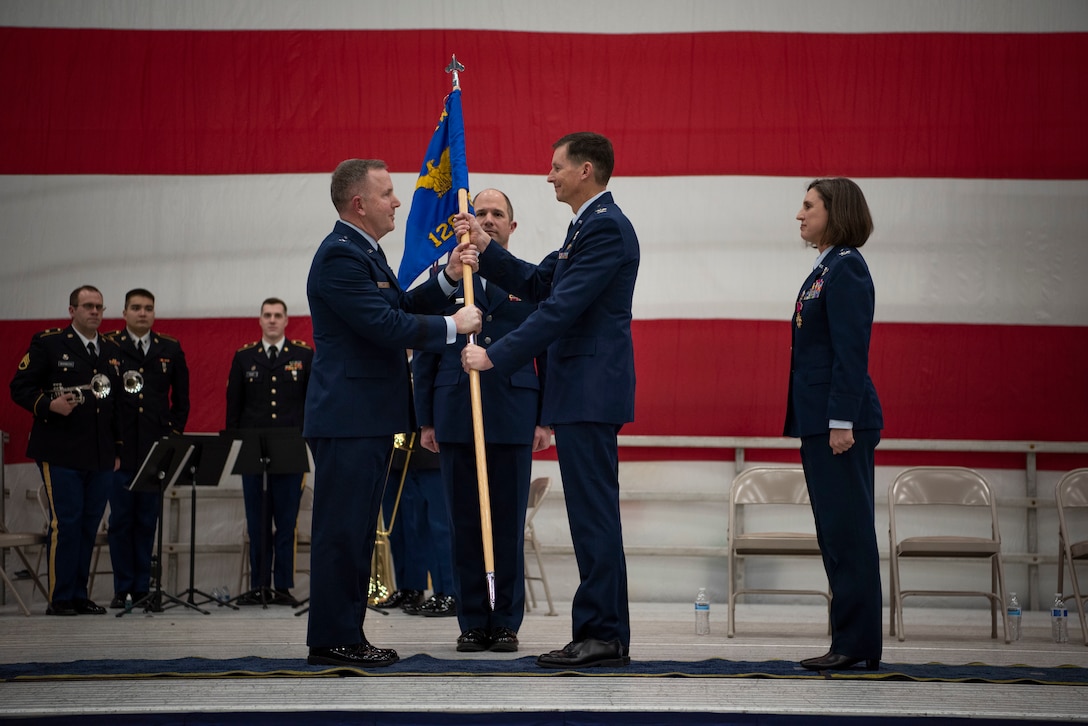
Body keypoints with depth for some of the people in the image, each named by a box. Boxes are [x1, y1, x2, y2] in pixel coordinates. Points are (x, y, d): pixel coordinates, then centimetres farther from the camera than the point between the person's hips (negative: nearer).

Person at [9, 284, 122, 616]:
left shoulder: (113, 352, 17)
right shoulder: (47, 344, 1)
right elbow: (20, 388, -2)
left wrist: (118, 450, 16)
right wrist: (49, 405, -19)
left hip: (101, 457, 5)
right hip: (61, 455, -5)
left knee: (89, 524, 6)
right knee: (65, 523, -7)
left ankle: (79, 595, 13)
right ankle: (59, 598, -1)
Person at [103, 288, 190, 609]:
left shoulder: (170, 350, 11)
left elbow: (181, 399, 15)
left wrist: (174, 434, 6)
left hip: (155, 450, 2)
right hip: (119, 449, -2)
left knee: (147, 521, 4)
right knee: (121, 520, 0)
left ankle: (142, 588, 9)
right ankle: (123, 589, 6)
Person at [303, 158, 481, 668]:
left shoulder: (364, 252, 18)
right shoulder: (340, 255, -17)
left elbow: (400, 306, 20)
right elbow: (387, 325, -22)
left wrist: (448, 279, 8)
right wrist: (453, 326, -11)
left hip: (369, 418, 11)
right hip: (348, 419, -11)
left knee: (357, 530, 13)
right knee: (342, 530, -7)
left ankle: (346, 635, 19)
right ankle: (332, 641, -3)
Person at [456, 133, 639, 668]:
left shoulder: (606, 228, -14)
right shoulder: (588, 226, 20)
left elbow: (561, 308, -20)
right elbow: (536, 285, 24)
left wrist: (496, 357, -18)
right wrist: (485, 249, 13)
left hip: (591, 393, -11)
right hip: (582, 391, 11)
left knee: (594, 514, -9)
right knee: (592, 516, 11)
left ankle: (603, 634, -6)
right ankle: (604, 634, 15)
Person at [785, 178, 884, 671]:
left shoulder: (845, 269, -12)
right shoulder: (825, 269, 17)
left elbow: (850, 350, -18)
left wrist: (842, 421, -21)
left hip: (842, 421, -10)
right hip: (819, 421, 10)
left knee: (848, 531, -6)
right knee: (835, 533, 11)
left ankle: (857, 645, -3)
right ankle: (849, 643, 15)